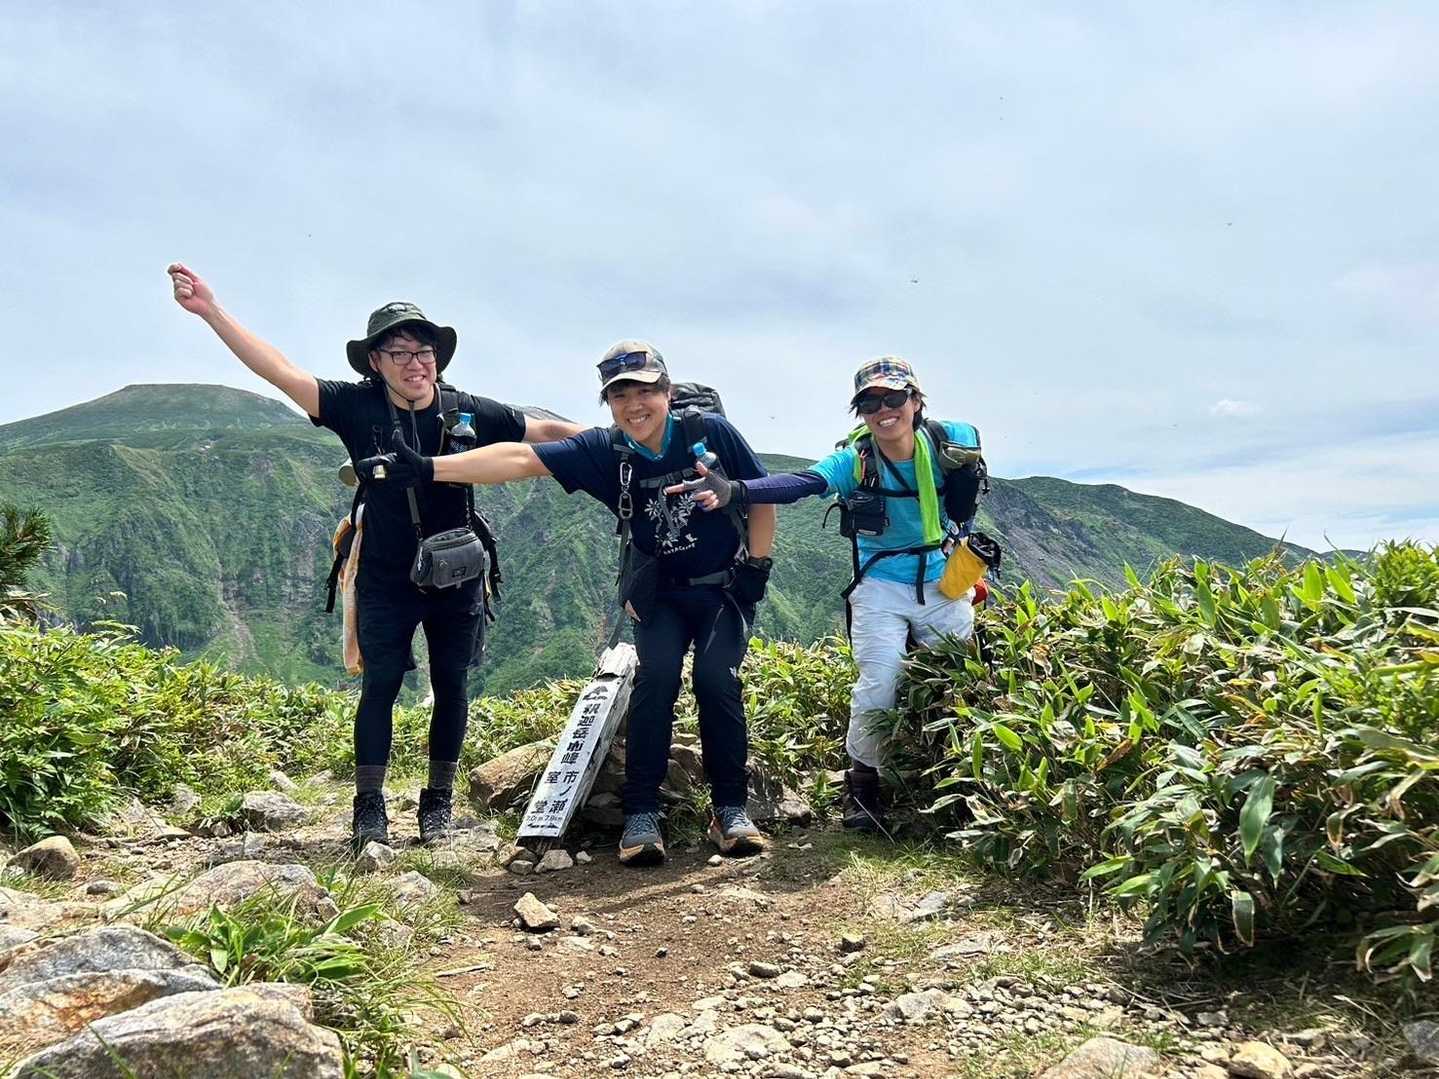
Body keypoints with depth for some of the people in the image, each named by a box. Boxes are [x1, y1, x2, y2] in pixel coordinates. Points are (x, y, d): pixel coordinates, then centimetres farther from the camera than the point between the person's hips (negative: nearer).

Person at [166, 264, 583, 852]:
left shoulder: (470, 413, -7)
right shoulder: (356, 407, -9)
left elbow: (546, 432, -1)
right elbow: (281, 371, -13)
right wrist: (211, 311, -19)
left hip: (457, 578, 1)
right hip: (384, 581, -1)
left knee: (450, 686, 7)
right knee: (380, 686, 0)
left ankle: (438, 802, 22)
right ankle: (369, 808, 11)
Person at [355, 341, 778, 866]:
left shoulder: (711, 432, -16)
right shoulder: (603, 451, -14)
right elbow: (519, 459, -23)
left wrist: (757, 566, -8)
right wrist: (430, 468, -31)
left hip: (725, 587, -1)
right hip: (660, 592, 1)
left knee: (717, 679, -18)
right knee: (656, 675, -20)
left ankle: (731, 808, -4)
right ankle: (641, 813, -13)